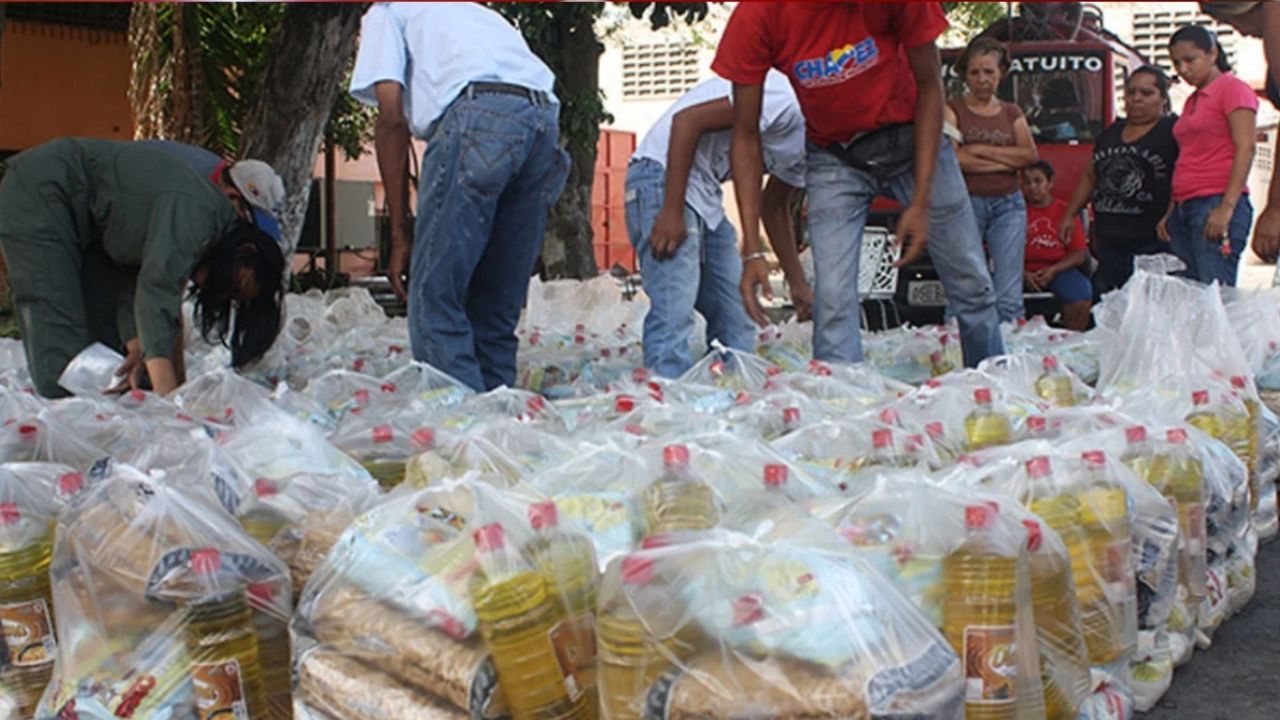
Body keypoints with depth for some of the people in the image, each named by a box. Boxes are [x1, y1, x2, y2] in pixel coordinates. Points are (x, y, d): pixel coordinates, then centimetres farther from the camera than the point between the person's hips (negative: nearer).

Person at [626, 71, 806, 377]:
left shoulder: (804, 145, 10)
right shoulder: (788, 102, -19)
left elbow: (775, 207, 22)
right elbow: (688, 120, -23)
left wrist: (798, 283, 19)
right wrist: (672, 211, -24)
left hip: (707, 197, 10)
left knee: (737, 316, 6)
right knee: (674, 312, -18)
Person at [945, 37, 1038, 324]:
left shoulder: (1012, 113, 16)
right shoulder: (953, 109, 6)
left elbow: (1030, 154, 1)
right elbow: (952, 158, -10)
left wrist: (980, 150, -5)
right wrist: (1005, 161, -6)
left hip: (1008, 205, 3)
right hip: (966, 203, -3)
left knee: (1009, 297, -2)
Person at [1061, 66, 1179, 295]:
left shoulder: (1173, 131, 0)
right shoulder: (1111, 133, 19)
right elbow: (1090, 176, 27)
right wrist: (1070, 214, 21)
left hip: (1151, 244, -6)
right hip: (1108, 242, 6)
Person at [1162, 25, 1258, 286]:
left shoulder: (1233, 89, -1)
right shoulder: (1192, 101, 23)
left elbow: (1246, 149, -10)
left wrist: (1227, 208, -19)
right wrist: (1170, 213, 17)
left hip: (1216, 203, -8)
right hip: (1184, 206, 8)